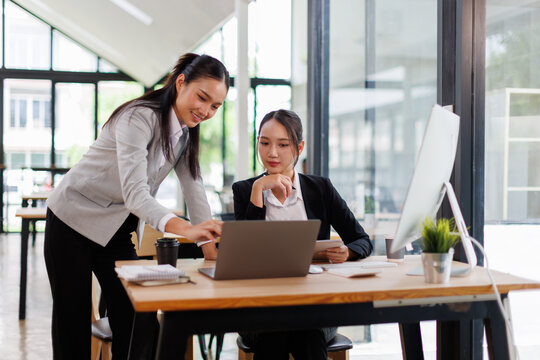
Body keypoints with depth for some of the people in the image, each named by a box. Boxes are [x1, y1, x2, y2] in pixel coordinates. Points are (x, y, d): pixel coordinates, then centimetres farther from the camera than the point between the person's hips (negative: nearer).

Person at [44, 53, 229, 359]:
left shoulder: (186, 131, 0)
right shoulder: (140, 118, -27)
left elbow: (193, 186, -5)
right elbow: (134, 192, -38)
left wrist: (209, 240, -19)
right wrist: (186, 228, -54)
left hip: (118, 230, 7)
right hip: (74, 221, -7)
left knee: (131, 320, 3)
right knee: (73, 322, 1)